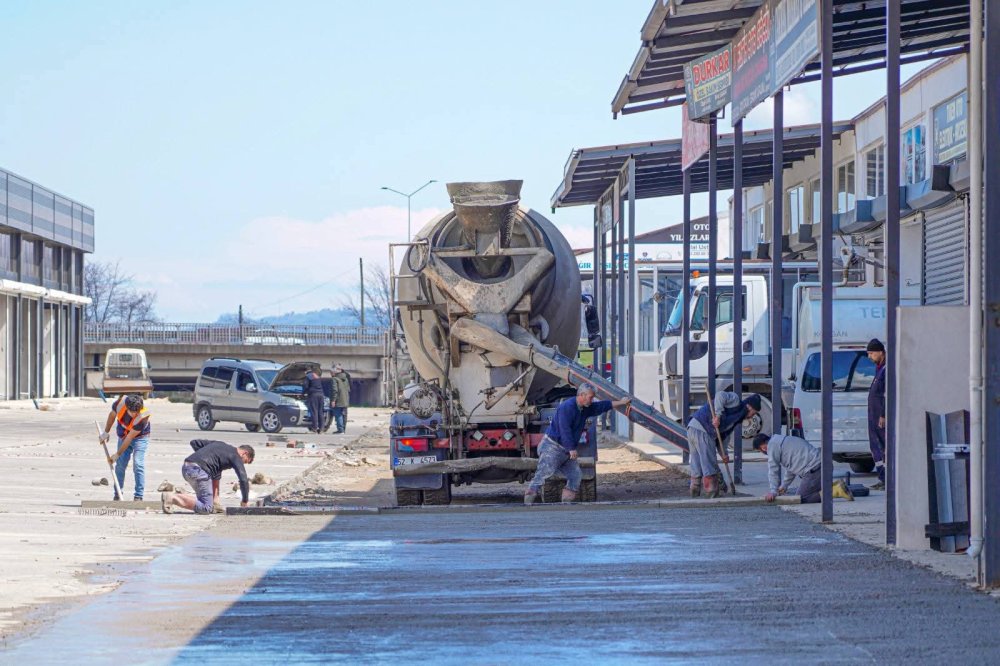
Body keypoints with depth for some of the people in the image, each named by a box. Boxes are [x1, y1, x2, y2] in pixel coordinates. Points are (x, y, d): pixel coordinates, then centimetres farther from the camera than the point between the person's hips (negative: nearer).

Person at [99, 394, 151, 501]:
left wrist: (117, 454, -25)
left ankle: (138, 497, -15)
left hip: (140, 437, -4)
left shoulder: (143, 417, -36)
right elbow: (112, 415, -2)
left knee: (138, 465, -17)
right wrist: (106, 432, 4)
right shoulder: (121, 402, -27)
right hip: (123, 436, 4)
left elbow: (129, 438, -30)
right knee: (120, 465, 1)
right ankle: (117, 495, 11)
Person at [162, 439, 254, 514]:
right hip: (198, 470, -9)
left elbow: (194, 442, 29)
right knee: (206, 508, -7)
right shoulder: (236, 457, 7)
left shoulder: (218, 443, 29)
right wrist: (244, 501, 11)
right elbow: (243, 480, -1)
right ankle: (172, 498, -17)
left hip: (185, 468, 9)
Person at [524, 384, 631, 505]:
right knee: (544, 472, -18)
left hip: (566, 451, 10)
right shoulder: (567, 407, -18)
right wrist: (572, 449, -22)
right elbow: (565, 430, -23)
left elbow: (603, 406, 26)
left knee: (576, 475, 5)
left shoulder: (585, 409, 12)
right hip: (552, 447, -10)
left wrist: (622, 402, 30)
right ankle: (528, 501, -22)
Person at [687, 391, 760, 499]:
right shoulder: (735, 400, 2)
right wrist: (718, 415, -21)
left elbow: (721, 437, 24)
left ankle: (695, 498, 15)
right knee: (710, 469, -5)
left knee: (697, 469, 12)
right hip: (702, 430, -10)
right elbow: (720, 395, -17)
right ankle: (713, 497, -3)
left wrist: (723, 453, 10)